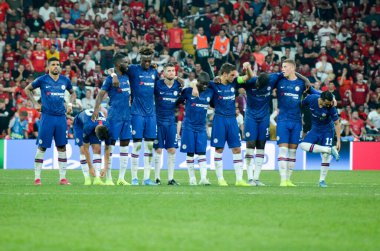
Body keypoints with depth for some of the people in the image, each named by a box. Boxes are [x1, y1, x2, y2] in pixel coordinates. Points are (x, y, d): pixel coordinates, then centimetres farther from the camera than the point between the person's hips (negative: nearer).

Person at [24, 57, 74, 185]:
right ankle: (37, 177, 2)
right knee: (42, 147, -3)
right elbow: (27, 89, 10)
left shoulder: (65, 80, 8)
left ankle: (63, 178, 8)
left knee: (62, 147, 4)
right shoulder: (42, 80, -2)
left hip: (61, 117, 4)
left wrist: (70, 105, 11)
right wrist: (35, 103, 1)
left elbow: (72, 92, 26)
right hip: (47, 116, -3)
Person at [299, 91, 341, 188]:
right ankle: (330, 150, -24)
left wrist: (338, 141, -15)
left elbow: (337, 124, -14)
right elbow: (301, 105, 1)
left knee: (326, 156, -12)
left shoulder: (331, 107, -25)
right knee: (303, 145, -23)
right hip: (315, 129, 3)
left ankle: (322, 180, 1)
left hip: (327, 131, -3)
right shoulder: (311, 99, -21)